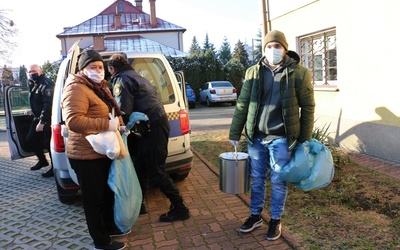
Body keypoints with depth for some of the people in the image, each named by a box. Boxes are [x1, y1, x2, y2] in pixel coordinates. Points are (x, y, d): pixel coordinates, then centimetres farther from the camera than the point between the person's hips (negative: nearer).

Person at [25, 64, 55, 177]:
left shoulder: (46, 85, -19)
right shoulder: (33, 84, 12)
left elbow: (48, 105, -25)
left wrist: (42, 122, -26)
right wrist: (32, 111, 13)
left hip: (47, 119, -10)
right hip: (38, 117, 10)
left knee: (49, 143, -5)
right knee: (30, 139, 15)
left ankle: (54, 167, 7)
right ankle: (42, 160, 31)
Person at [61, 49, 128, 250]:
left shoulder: (98, 87, 14)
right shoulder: (77, 89, -18)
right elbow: (73, 121, -32)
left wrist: (118, 123, 11)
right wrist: (107, 124, -32)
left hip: (101, 152, 10)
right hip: (86, 155, -10)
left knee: (107, 193, 23)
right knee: (94, 199, 4)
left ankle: (109, 227, 42)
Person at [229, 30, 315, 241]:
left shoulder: (299, 73, -5)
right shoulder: (253, 72, 2)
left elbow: (308, 107, -2)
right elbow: (242, 104, 4)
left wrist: (304, 139, -4)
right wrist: (234, 133, 3)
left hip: (281, 138, -2)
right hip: (255, 137, 3)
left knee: (278, 181, 9)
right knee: (257, 179, 15)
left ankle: (275, 220, 28)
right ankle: (255, 215, 34)